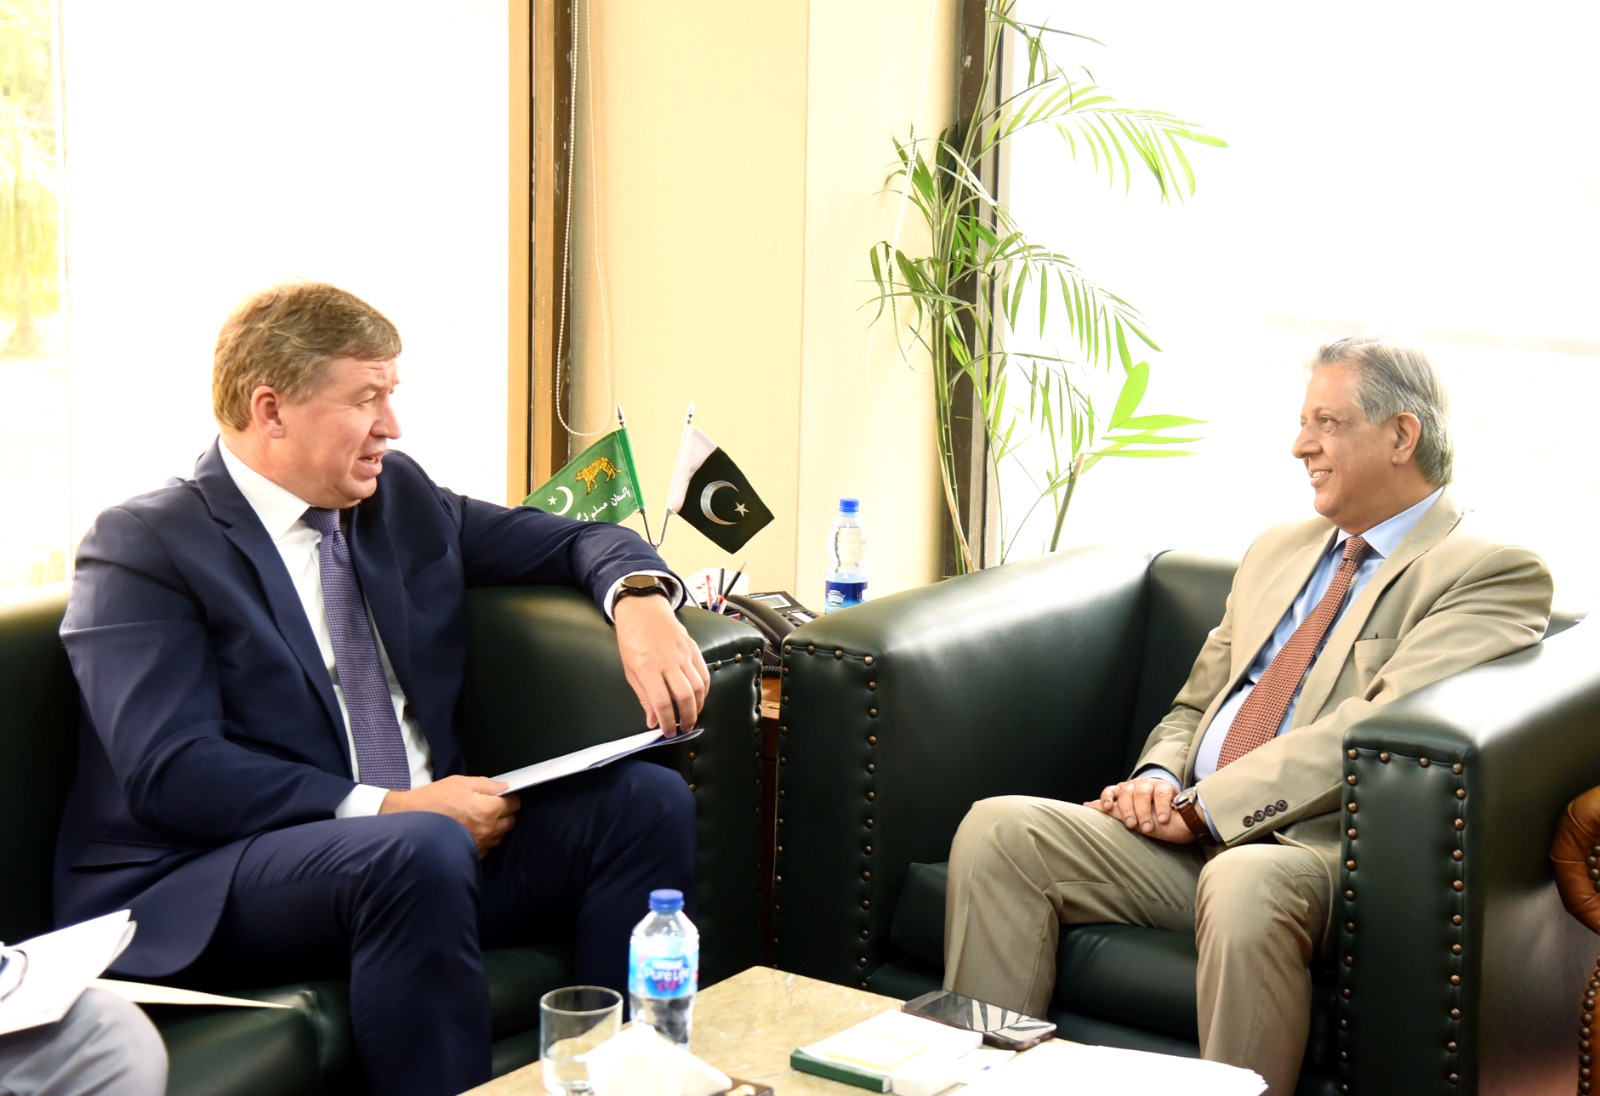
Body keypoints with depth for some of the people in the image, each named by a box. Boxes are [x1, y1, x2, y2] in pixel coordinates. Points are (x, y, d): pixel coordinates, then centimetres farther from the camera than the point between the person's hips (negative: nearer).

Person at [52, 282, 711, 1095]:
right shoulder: (143, 545, -6)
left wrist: (638, 599, -3)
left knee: (646, 800, -11)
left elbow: (574, 540, 22)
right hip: (196, 890, -7)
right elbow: (171, 776, -17)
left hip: (432, 838, 7)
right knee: (419, 851, -36)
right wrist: (387, 809, -22)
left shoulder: (401, 498, 14)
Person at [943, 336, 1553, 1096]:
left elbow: (1378, 727, -14)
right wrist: (1159, 778, 1)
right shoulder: (1277, 552, 24)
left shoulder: (1493, 574, -1)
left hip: (1324, 850, -7)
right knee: (998, 829, -14)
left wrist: (1201, 807, -16)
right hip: (1191, 835, 7)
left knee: (1244, 883, -40)